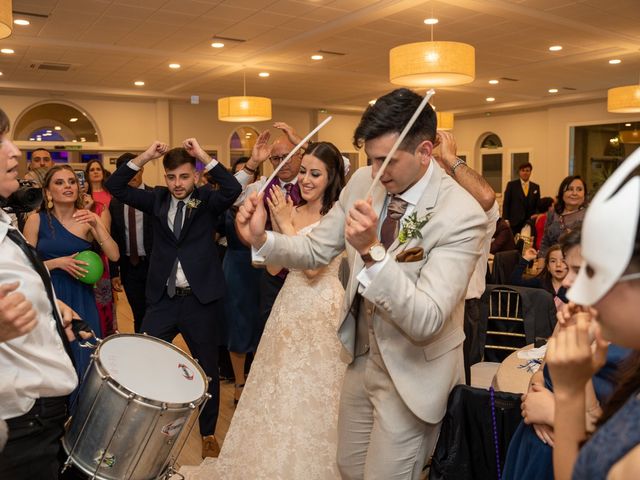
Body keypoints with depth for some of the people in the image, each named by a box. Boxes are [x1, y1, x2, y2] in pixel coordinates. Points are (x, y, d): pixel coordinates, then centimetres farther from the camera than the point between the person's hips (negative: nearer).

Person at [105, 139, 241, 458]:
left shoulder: (207, 199, -2)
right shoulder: (157, 199, 6)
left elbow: (233, 189, -21)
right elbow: (115, 187, -1)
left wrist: (203, 156, -20)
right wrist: (145, 157, -11)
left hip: (201, 299, -2)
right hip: (162, 299, 2)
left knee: (207, 369, 12)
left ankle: (208, 433, 31)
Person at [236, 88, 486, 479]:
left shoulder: (462, 214, -25)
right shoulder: (364, 182, -7)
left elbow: (425, 322, -30)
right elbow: (315, 250, 0)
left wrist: (372, 251, -43)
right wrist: (261, 238, -18)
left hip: (413, 374, -6)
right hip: (362, 356, 6)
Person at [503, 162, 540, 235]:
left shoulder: (536, 187, 12)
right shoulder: (511, 185, 5)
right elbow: (506, 204, 2)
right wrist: (506, 220, -6)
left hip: (530, 223, 2)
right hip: (515, 222, -2)